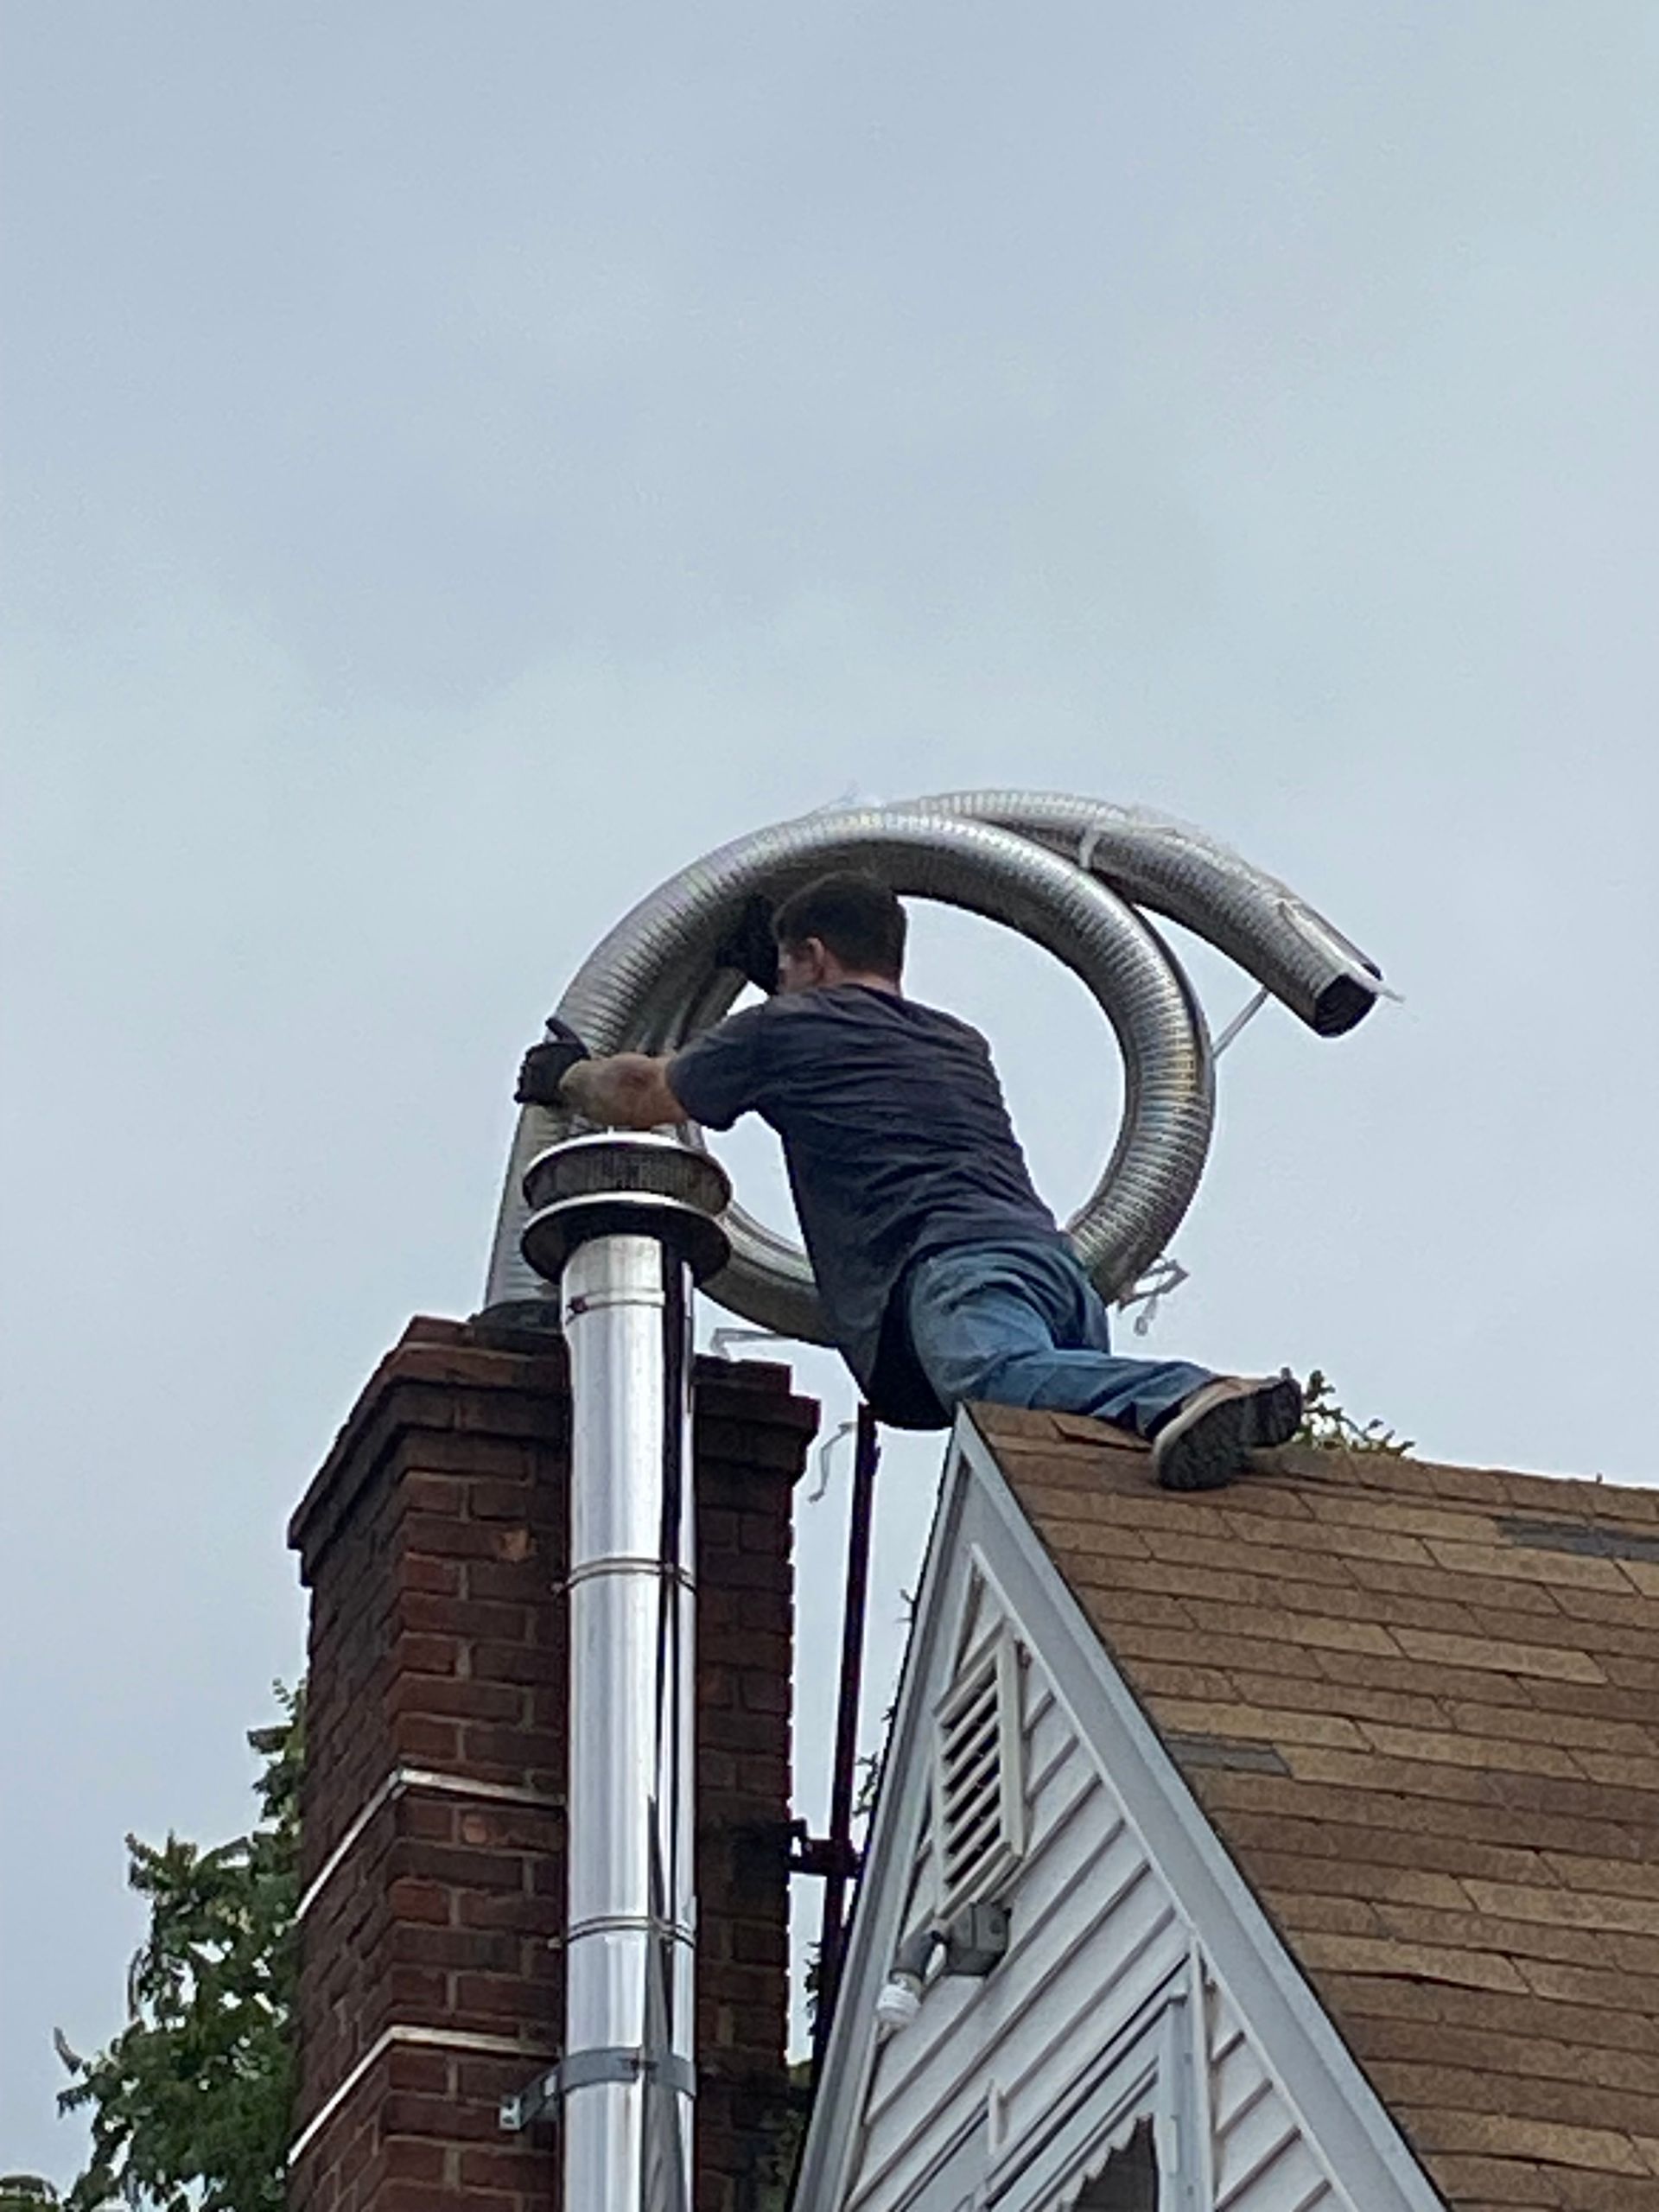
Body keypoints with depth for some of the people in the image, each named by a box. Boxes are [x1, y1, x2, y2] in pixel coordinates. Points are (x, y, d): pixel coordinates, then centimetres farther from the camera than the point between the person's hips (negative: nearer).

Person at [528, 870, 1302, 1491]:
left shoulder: (787, 1029, 23)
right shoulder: (960, 1043, 40)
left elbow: (642, 1093, 39)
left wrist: (567, 1076, 60)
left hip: (954, 1259, -7)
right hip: (1051, 1251, 7)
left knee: (1004, 1376, -34)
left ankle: (1181, 1398, -62)